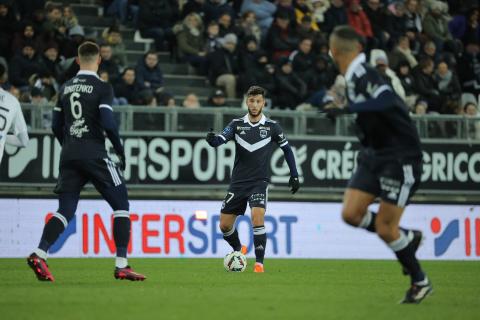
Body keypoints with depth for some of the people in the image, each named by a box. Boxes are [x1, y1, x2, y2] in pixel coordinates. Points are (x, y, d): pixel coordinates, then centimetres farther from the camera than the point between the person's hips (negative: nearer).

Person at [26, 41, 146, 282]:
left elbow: (56, 126, 15)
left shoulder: (66, 88, 12)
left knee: (65, 210, 6)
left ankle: (39, 254, -15)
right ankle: (121, 266, -2)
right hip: (94, 155, -5)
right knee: (121, 205, 4)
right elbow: (108, 123, -15)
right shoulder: (102, 88, -6)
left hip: (69, 155, 6)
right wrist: (120, 150, -2)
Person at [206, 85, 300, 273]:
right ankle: (239, 250, 35)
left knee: (257, 218, -25)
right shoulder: (237, 124, 1)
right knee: (224, 225, 5)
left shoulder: (271, 127, -1)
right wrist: (212, 139, -37)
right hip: (238, 182, 3)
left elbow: (286, 149, 11)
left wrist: (294, 176, 9)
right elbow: (220, 140, -14)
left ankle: (259, 263, -15)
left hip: (259, 182, -3)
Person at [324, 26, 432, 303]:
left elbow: (388, 101, -37)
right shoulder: (354, 75, 7)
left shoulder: (363, 74, -20)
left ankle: (420, 282, 14)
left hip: (400, 158, -8)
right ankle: (408, 239, 18)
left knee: (385, 229, -6)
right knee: (351, 213, -2)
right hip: (374, 155, 8)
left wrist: (348, 108, -41)